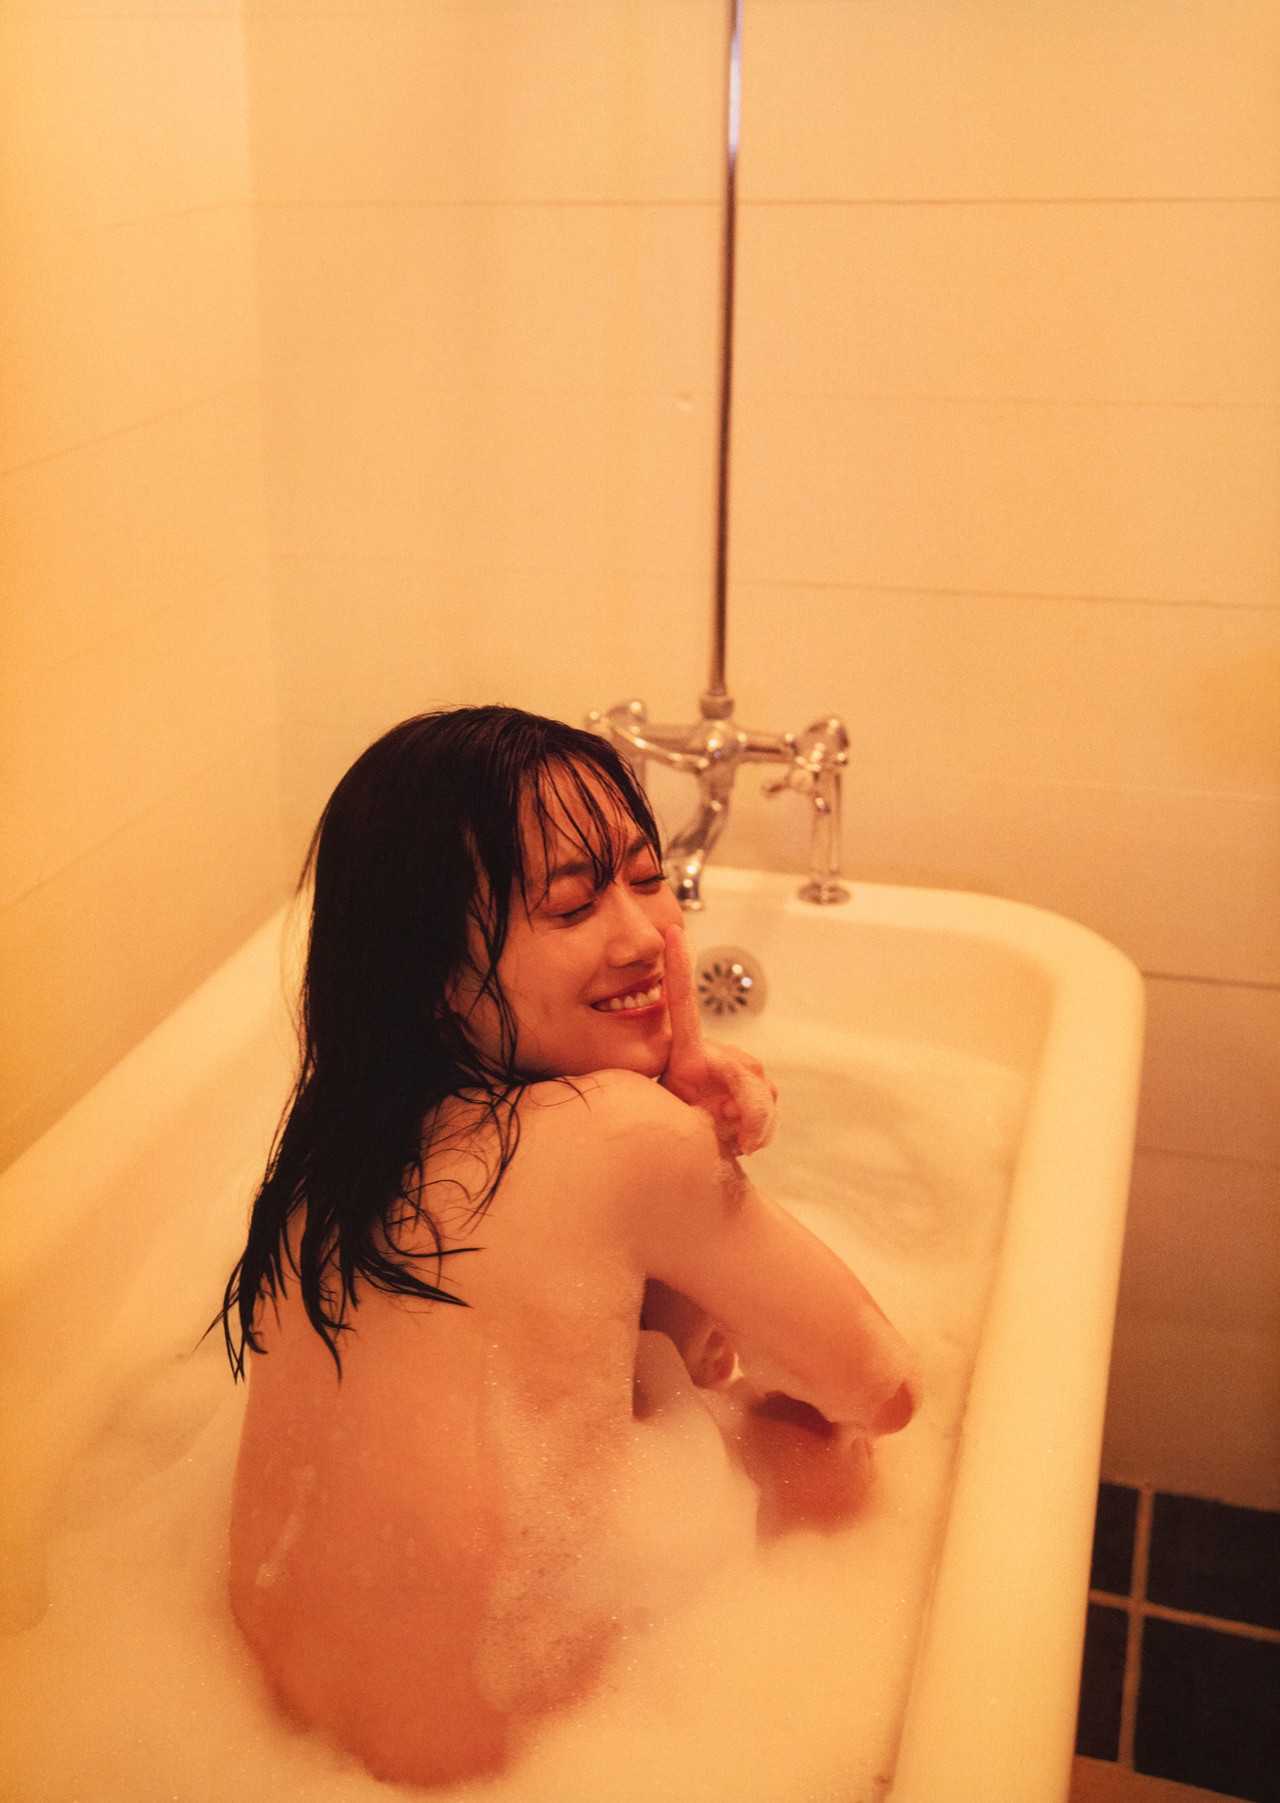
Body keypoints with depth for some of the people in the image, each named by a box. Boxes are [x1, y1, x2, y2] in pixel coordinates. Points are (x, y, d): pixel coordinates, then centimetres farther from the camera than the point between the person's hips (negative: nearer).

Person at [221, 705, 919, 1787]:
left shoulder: (344, 1131, -3)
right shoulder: (625, 1132, -24)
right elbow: (882, 1389, -8)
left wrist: (694, 1120, -13)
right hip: (488, 1735, -6)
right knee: (822, 1442, 14)